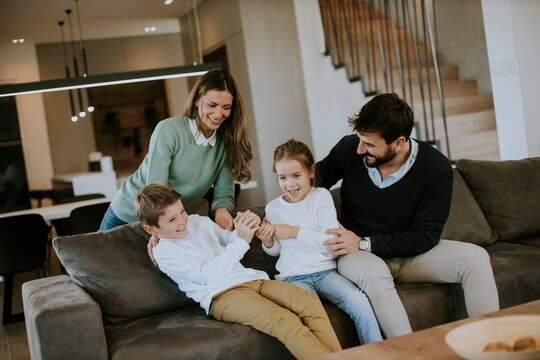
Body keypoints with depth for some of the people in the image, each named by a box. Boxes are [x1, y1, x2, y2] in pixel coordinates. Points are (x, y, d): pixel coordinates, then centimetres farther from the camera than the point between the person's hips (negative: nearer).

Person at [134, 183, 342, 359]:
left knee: (309, 301, -21)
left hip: (252, 279, 7)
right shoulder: (163, 252, 2)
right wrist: (241, 241, -11)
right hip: (222, 294, -7)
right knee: (285, 320, -33)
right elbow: (206, 273, -9)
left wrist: (243, 229, 10)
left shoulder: (199, 222, 22)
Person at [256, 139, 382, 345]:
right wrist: (268, 242, -2)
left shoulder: (321, 196, 0)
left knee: (359, 303, -25)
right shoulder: (273, 208, 8)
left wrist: (295, 232, -13)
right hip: (293, 277, 0)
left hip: (325, 271, 0)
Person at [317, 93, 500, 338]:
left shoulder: (436, 167, -15)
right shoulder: (348, 149, -11)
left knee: (475, 258, -21)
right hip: (359, 255, -1)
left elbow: (426, 236, -14)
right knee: (373, 272, -38)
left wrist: (364, 243, -21)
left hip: (409, 253, 1)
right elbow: (318, 178, 10)